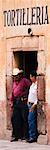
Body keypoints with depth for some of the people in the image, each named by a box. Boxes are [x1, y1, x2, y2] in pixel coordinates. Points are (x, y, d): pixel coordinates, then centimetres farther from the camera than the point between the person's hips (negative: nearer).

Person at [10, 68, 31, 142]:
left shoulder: (25, 81, -5)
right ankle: (16, 135, 10)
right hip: (16, 102, 8)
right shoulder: (14, 82, 19)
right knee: (14, 119, 4)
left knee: (24, 119, -4)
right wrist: (12, 102, 16)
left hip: (23, 102, -7)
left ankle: (26, 136, 1)